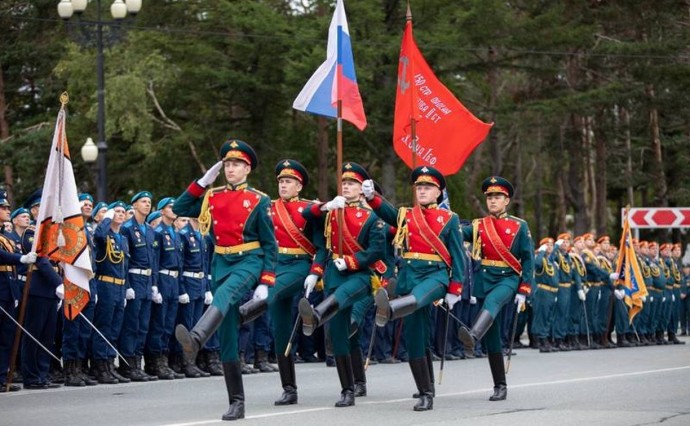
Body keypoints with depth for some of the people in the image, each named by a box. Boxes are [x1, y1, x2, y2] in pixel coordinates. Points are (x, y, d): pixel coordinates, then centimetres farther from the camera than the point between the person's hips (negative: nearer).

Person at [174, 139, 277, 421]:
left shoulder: (259, 201, 0)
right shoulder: (212, 197, 12)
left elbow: (270, 244, 0)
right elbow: (179, 210, 9)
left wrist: (265, 283, -9)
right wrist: (202, 182, 4)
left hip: (249, 261, -5)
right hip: (221, 264, 5)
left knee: (224, 294, -38)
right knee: (227, 337, 2)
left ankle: (195, 340, -65)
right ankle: (237, 402, 5)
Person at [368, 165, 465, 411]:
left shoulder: (449, 219, 8)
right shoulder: (405, 216, 16)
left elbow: (457, 257, 6)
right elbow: (386, 212, -4)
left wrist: (454, 291, -2)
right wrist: (371, 196, -25)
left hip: (436, 274, -4)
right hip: (410, 276, 4)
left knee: (417, 298, -40)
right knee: (415, 335, 0)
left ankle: (388, 311, -74)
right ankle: (426, 393, 7)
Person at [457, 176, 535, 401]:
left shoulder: (519, 226, 3)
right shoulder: (478, 226, 11)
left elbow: (528, 260, 1)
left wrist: (524, 291, -6)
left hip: (507, 278, -4)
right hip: (484, 279, 4)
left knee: (491, 301, -38)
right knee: (491, 337, 3)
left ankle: (472, 336, -64)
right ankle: (500, 386, 10)